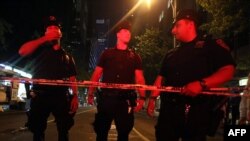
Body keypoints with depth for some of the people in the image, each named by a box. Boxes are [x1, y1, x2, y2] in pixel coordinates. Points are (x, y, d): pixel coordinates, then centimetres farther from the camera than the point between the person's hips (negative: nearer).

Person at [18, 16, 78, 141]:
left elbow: (72, 78, 13)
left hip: (61, 97, 2)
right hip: (40, 96, -1)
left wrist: (75, 96, 0)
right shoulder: (39, 50, 14)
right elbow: (22, 52, -9)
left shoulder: (67, 56, 19)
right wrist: (44, 39, -7)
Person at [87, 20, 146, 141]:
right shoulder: (107, 53, 11)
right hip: (106, 97, 0)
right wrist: (90, 93, 0)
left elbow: (139, 78, 6)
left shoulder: (134, 57, 13)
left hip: (125, 99, 1)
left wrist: (142, 97, -7)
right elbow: (96, 74, 9)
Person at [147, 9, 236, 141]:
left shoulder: (210, 46, 3)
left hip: (195, 110, -5)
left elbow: (228, 70, -7)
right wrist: (152, 98, 7)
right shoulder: (171, 54, 21)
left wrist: (202, 84, -21)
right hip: (168, 109, 5)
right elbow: (161, 77, 21)